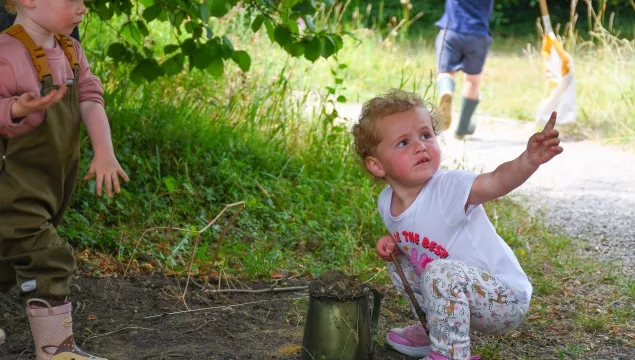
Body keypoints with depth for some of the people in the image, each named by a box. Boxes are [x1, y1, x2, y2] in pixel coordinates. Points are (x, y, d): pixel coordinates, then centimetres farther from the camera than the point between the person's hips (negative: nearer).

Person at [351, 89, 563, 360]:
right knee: (398, 264, 12)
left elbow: (497, 181, -43)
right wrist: (392, 243, -4)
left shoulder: (447, 188, -24)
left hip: (506, 301, -8)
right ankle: (435, 329, 27)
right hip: (456, 292, 8)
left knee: (440, 272, -32)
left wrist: (529, 160, -62)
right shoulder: (386, 203, -2)